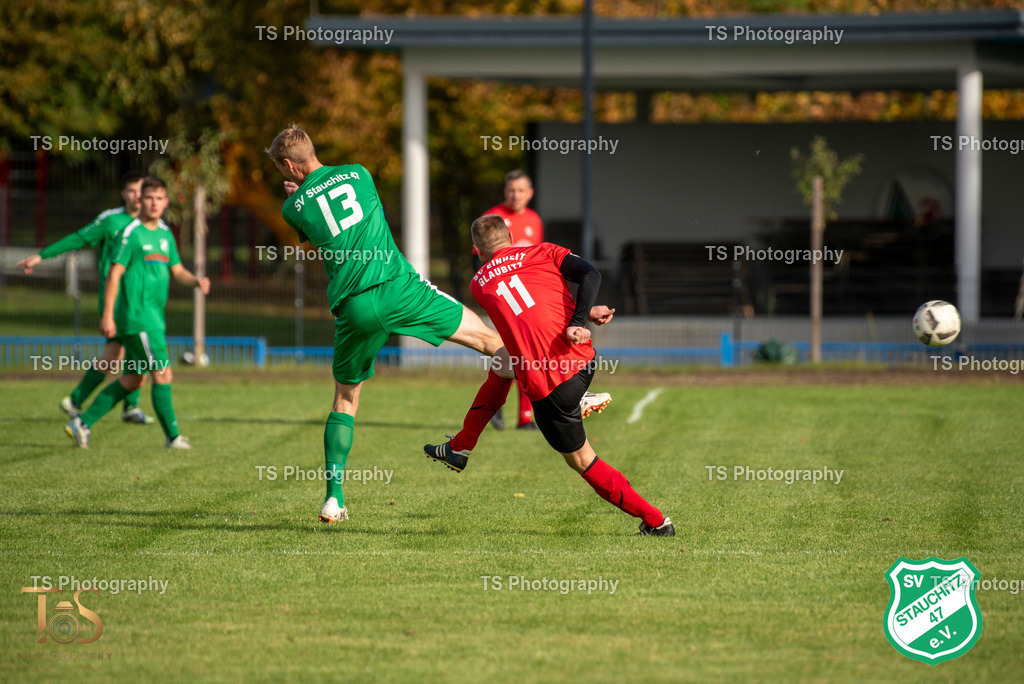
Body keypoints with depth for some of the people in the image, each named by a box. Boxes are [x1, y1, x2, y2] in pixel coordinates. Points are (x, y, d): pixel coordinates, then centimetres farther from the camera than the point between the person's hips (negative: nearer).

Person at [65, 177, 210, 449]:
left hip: (154, 316, 9)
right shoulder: (131, 233, -9)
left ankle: (83, 423, 15)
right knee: (163, 374, -7)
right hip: (137, 313, -9)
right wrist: (107, 315, -15)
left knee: (132, 380, 11)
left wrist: (197, 281, -3)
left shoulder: (165, 234, 15)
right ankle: (173, 436, 1)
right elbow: (114, 274, -11)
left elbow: (177, 270, 19)